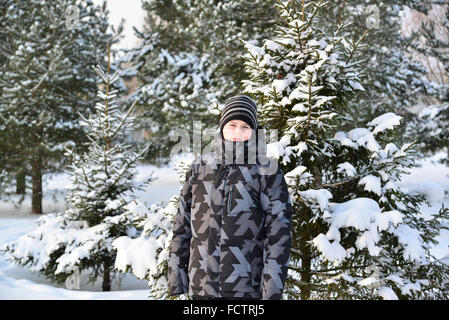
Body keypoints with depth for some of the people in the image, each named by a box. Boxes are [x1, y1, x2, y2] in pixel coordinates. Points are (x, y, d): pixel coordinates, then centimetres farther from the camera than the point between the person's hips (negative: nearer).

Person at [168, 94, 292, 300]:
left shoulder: (267, 173, -3)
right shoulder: (199, 168, 7)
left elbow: (279, 232, -6)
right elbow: (182, 225, 9)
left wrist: (272, 292, -11)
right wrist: (176, 282, 7)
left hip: (246, 289, -3)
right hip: (202, 288, 3)